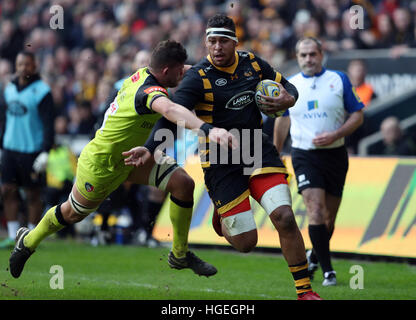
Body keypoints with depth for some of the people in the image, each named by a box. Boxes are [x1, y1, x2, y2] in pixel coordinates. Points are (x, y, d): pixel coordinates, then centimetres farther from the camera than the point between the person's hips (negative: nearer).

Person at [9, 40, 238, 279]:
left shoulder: (142, 74, -8)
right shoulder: (151, 91, -35)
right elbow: (170, 110, -60)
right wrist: (208, 129, -74)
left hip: (128, 156, 8)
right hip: (100, 165, -8)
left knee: (183, 183, -8)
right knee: (73, 213, 17)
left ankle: (180, 255, 6)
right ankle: (28, 241, 46)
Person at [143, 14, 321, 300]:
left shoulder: (253, 63, 2)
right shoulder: (198, 77, -12)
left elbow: (286, 86, 17)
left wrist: (288, 99, -7)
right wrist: (149, 149, -36)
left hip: (259, 150, 3)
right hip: (221, 162, -3)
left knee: (285, 218, -16)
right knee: (245, 243, -4)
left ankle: (305, 290, -4)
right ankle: (222, 215, 33)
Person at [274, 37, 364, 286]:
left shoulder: (339, 80, 1)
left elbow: (358, 115, 2)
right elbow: (283, 120, 19)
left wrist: (335, 135, -13)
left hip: (335, 154, 1)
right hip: (304, 155, 0)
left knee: (329, 217, 7)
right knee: (315, 210, -16)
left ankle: (314, 258, 34)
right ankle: (328, 270, -13)